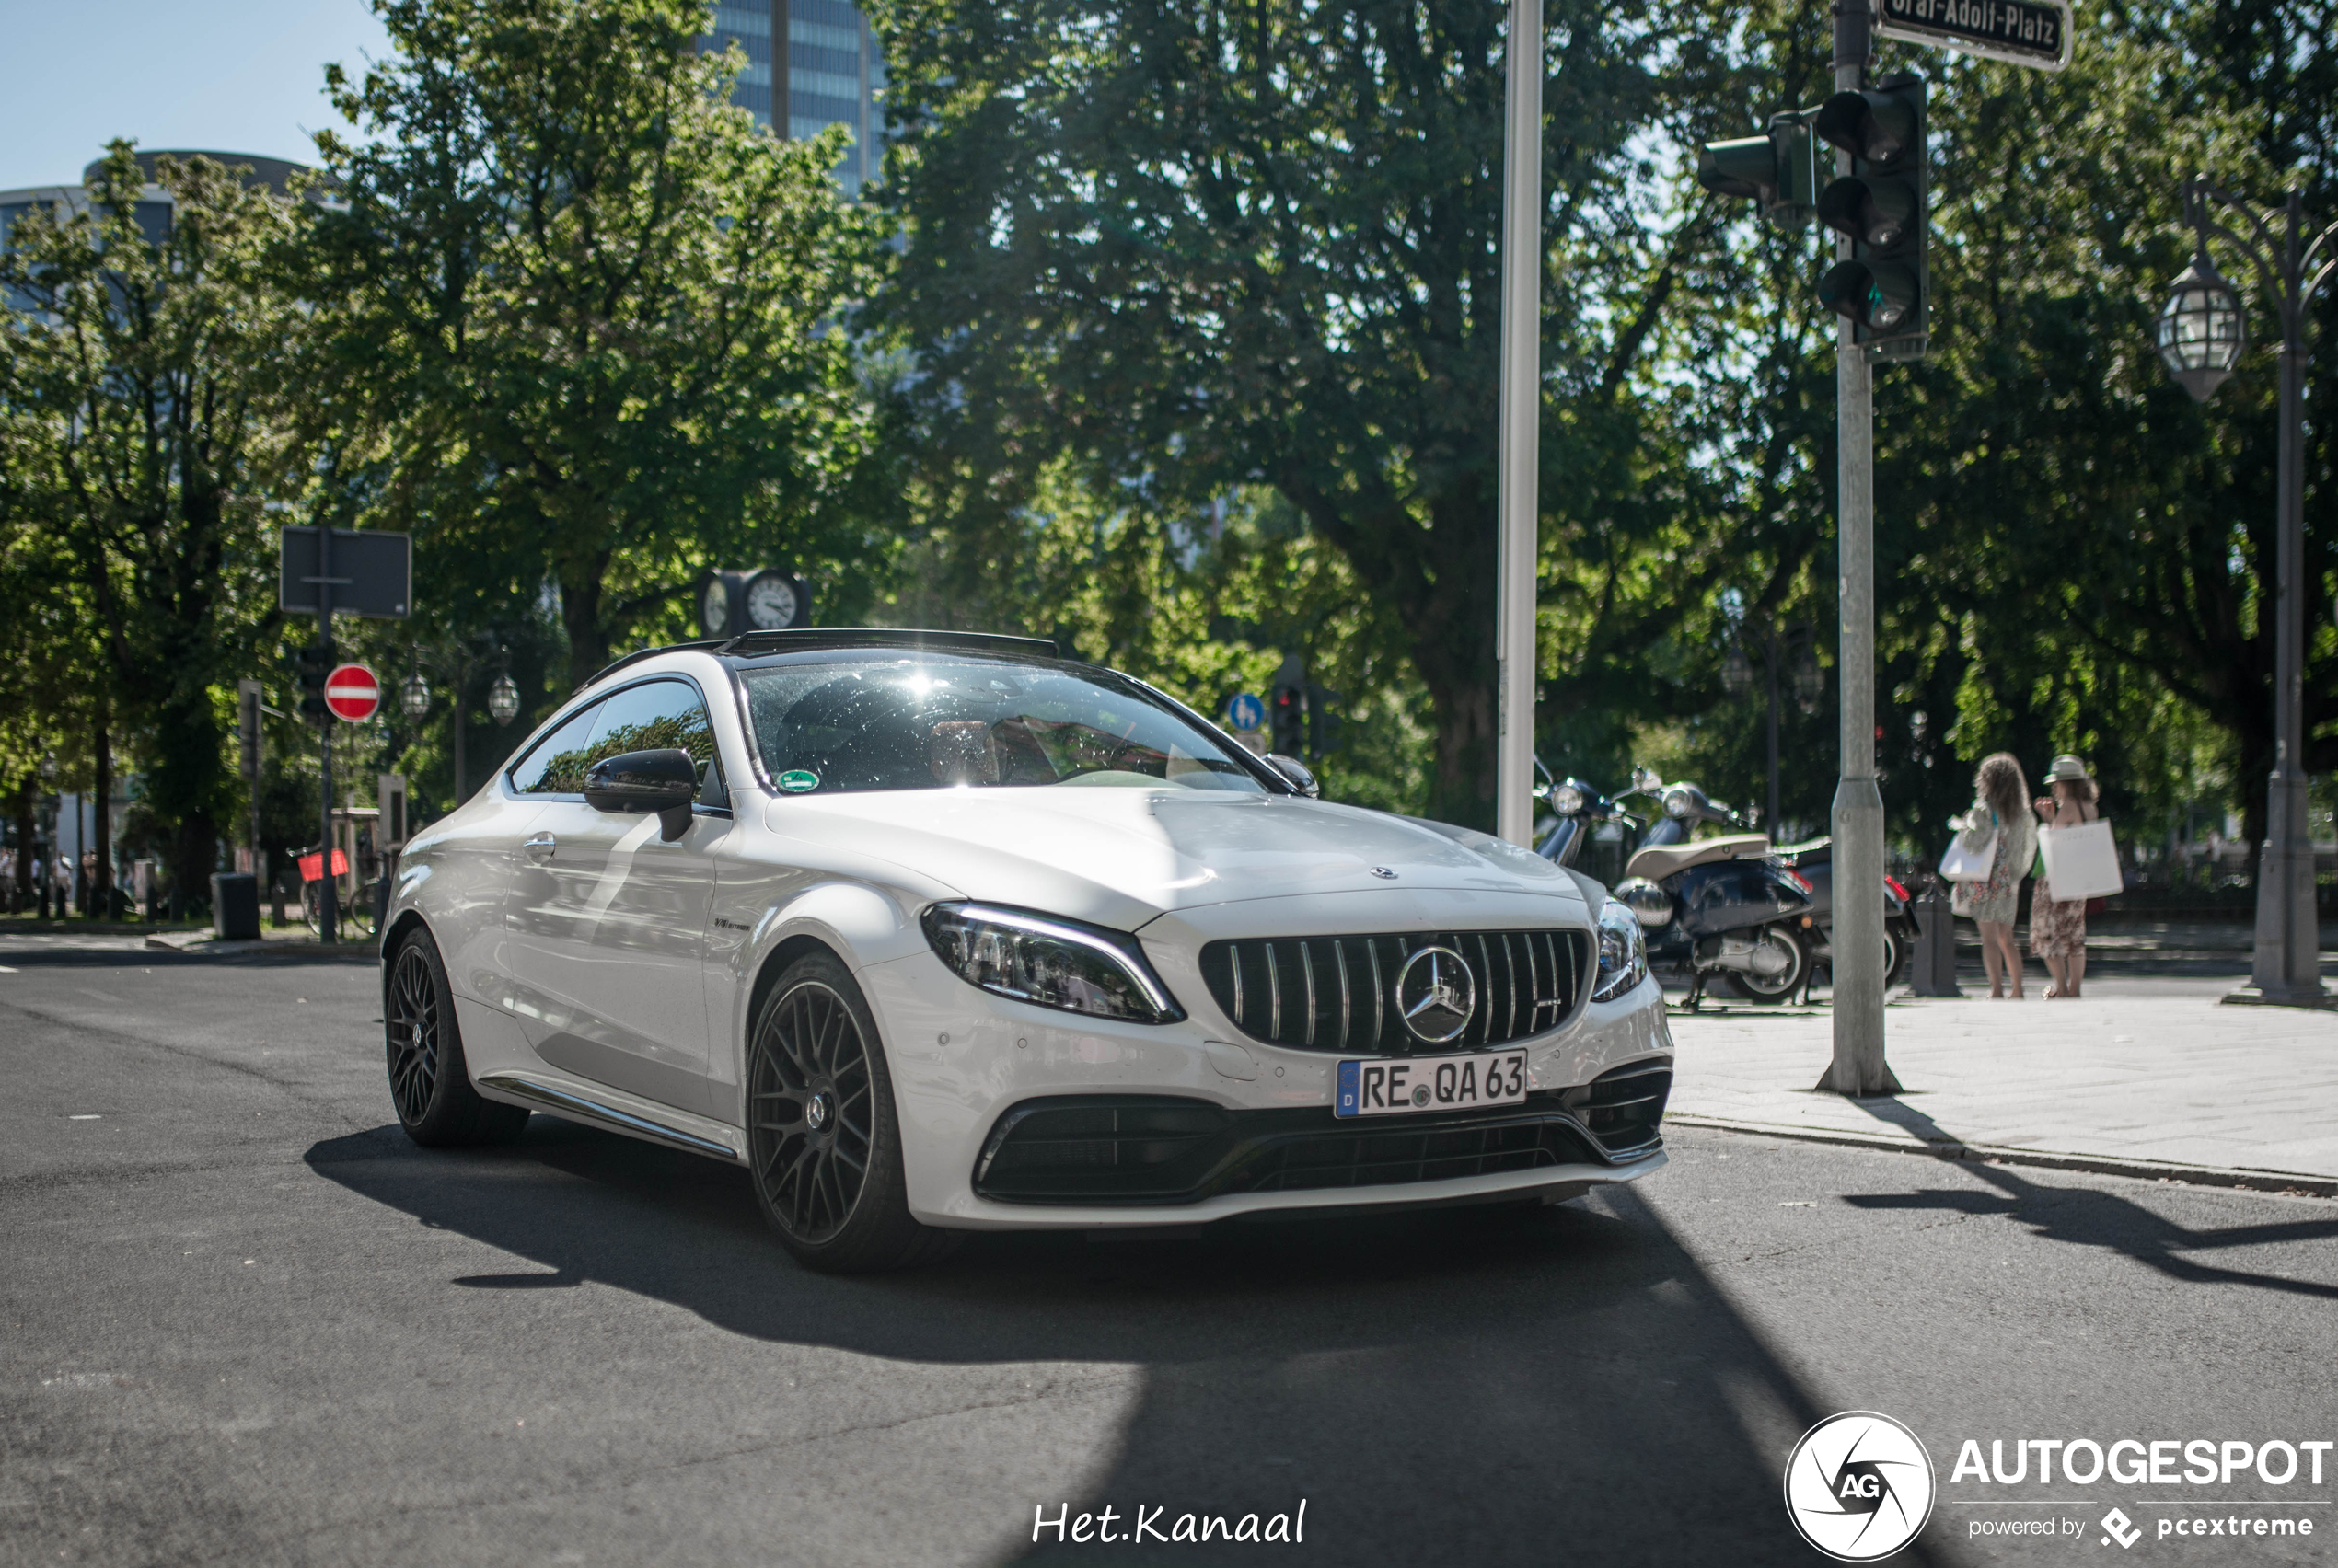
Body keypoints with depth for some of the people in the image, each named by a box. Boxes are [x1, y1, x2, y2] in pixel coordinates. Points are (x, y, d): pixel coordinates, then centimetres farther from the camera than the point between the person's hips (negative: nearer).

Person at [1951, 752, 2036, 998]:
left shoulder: (1984, 808, -10)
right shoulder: (2021, 812, 10)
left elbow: (1976, 839, -20)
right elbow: (2029, 845, 13)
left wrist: (1961, 827, -2)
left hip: (1986, 879, -7)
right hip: (2009, 881, 7)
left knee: (1989, 939, -6)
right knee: (2006, 939, 14)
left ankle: (1997, 989, -10)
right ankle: (2018, 990, 13)